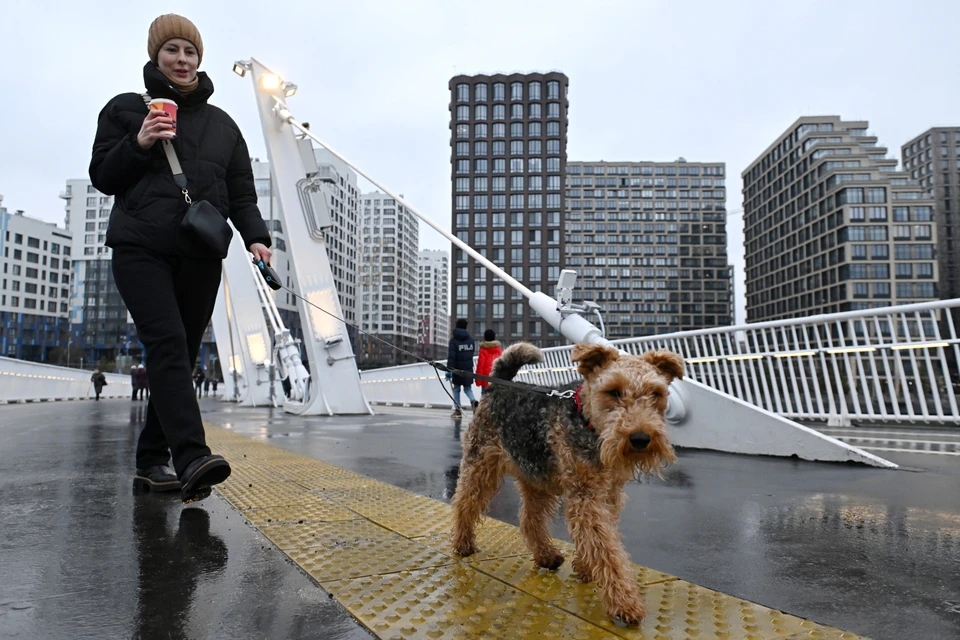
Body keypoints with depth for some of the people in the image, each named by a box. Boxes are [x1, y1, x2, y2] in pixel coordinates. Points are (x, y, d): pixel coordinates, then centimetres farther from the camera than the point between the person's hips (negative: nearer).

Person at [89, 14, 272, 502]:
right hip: (141, 249, -3)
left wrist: (255, 236, -3)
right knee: (168, 344, -20)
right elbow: (102, 178, 9)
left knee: (181, 355, 3)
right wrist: (138, 143, -8)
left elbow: (241, 192, 15)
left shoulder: (222, 123, 19)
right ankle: (192, 458, -28)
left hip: (201, 256, 3)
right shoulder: (125, 109, 12)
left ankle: (151, 459, 13)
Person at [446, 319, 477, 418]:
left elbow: (451, 357, -16)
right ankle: (473, 401, -17)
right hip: (469, 369, 3)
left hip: (457, 369, -3)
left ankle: (457, 410, 11)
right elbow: (471, 354, 12)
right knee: (468, 389, 13)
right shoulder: (471, 340, 6)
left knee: (456, 389, 10)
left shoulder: (454, 340, -9)